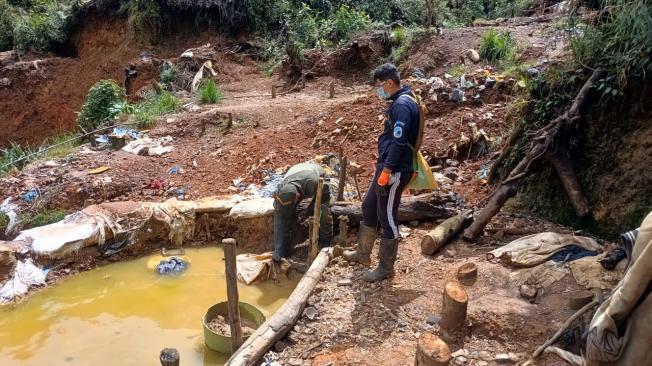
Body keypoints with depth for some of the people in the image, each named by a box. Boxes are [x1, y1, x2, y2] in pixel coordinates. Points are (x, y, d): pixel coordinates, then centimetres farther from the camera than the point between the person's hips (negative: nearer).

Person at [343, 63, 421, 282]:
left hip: (394, 172, -11)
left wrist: (386, 171, -22)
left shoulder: (402, 105, -19)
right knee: (369, 209, 20)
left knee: (387, 219, 0)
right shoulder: (400, 102, 13)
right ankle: (363, 253, 36)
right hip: (386, 167, 11)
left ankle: (386, 268, 14)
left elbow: (399, 143, -25)